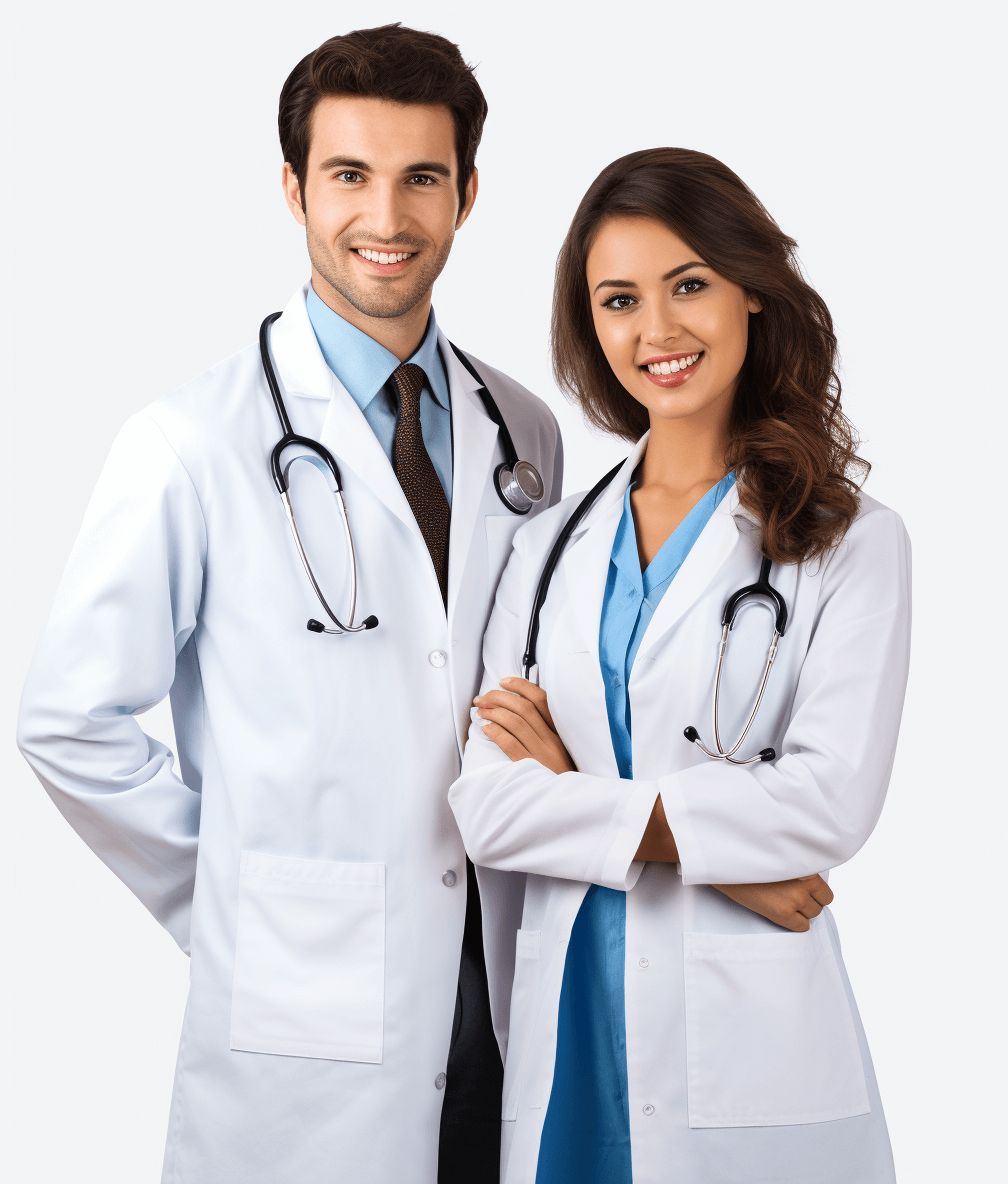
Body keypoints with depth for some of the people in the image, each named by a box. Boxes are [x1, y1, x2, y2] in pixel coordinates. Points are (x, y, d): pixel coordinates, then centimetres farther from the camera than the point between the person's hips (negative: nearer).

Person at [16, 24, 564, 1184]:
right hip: (304, 1015, -4)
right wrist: (237, 901, -2)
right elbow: (67, 723, -6)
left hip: (503, 995, 5)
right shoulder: (192, 444, -9)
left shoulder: (523, 434, 6)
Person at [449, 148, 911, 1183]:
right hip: (564, 1035, 3)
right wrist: (728, 846, -11)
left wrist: (577, 793, -9)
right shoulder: (550, 548, 9)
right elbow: (487, 809, -1)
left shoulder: (850, 544, -2)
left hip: (748, 1053, -3)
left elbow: (831, 803, -14)